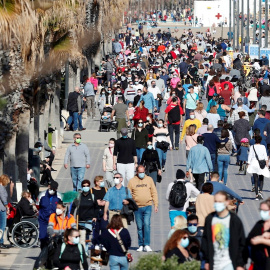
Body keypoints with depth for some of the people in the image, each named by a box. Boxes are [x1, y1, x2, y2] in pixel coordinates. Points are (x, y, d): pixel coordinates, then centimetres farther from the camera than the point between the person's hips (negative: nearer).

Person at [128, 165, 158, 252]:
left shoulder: (149, 180, 8)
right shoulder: (132, 181, 5)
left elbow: (154, 193, 10)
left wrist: (156, 205, 5)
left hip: (147, 206, -1)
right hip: (137, 207, 1)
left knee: (147, 224, -12)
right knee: (139, 227, 5)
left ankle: (147, 245, -11)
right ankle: (141, 245, 13)